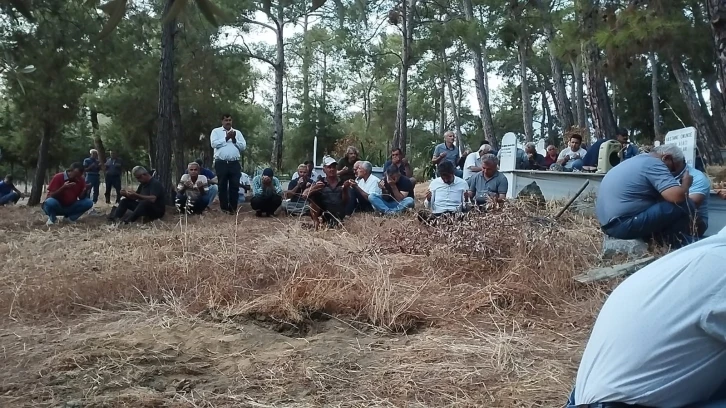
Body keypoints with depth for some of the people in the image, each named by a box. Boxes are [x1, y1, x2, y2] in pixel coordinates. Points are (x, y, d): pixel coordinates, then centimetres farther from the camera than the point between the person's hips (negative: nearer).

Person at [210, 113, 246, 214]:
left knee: (235, 186, -1)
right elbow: (214, 144, -8)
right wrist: (226, 138, -9)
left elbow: (243, 146, 7)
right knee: (222, 186, 1)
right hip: (221, 163, -2)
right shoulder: (216, 131, 8)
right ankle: (224, 208, 7)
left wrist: (234, 139, -6)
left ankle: (233, 208, 6)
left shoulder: (237, 132, 16)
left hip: (235, 163, 2)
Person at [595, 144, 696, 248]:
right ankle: (682, 246, 9)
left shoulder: (638, 160, 20)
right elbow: (678, 196, -20)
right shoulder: (654, 164, -10)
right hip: (623, 225, -11)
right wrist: (686, 182, 1)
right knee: (684, 205, -9)